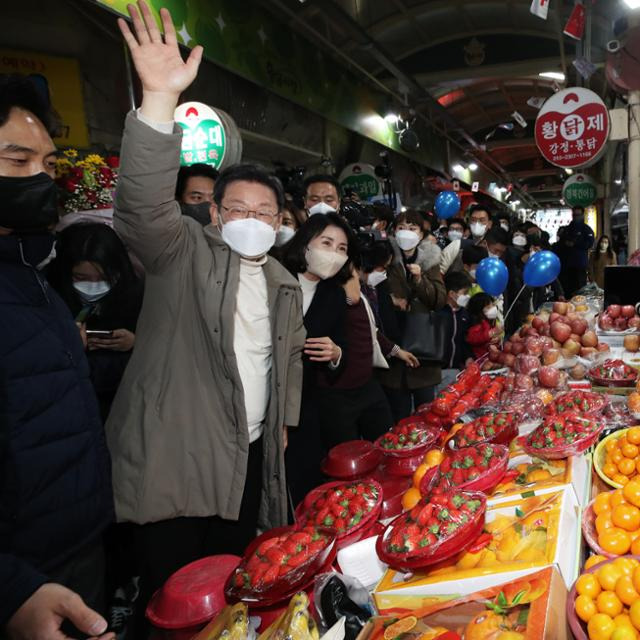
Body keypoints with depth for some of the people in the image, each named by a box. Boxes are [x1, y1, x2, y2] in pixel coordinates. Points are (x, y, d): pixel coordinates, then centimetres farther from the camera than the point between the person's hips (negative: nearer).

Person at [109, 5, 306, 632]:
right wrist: (161, 100, -35)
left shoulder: (285, 284, 13)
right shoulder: (183, 252, -6)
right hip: (176, 458, -5)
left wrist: (283, 420, 18)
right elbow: (144, 203, -25)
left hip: (250, 455, 6)